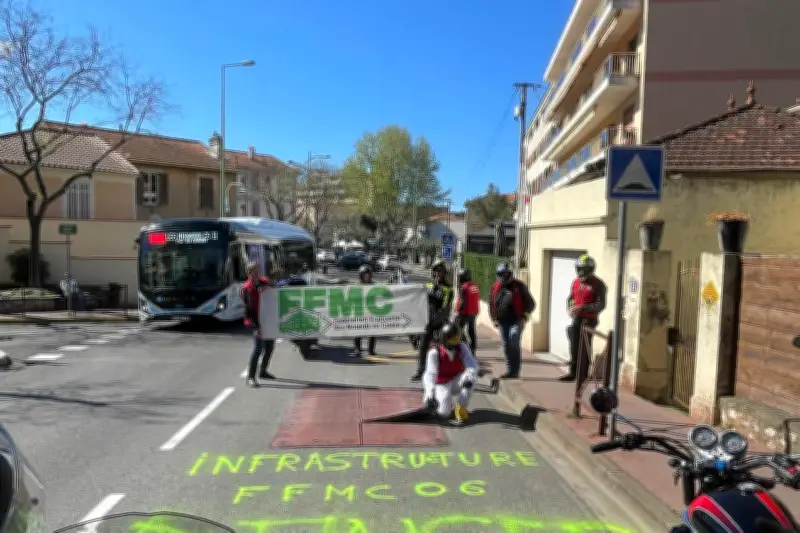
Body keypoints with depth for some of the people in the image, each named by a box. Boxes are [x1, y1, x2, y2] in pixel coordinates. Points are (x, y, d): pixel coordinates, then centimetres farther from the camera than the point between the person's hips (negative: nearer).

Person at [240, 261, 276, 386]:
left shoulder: (265, 281, 5)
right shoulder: (246, 288, -12)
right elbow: (247, 310, -14)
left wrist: (267, 287, -18)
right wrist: (255, 326, -21)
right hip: (257, 321, -6)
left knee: (270, 347, 15)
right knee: (258, 349, -12)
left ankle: (263, 371, 32)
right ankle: (250, 377, -4)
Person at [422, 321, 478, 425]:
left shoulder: (462, 347, -12)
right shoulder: (434, 352, -19)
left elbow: (472, 365, -24)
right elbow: (430, 373, -29)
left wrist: (469, 377, -48)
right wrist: (430, 393, -44)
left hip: (457, 381, 3)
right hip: (442, 384, -3)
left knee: (470, 377, -32)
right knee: (445, 412, -26)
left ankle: (461, 408, -17)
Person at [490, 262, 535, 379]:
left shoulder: (519, 286, -4)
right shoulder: (496, 287, 8)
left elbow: (530, 303, 0)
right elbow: (492, 304, 18)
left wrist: (524, 316, -8)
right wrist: (494, 319, 10)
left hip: (516, 321, -5)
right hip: (503, 322, 5)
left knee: (514, 344, -16)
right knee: (507, 346, 9)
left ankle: (515, 372, -12)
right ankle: (510, 371, 19)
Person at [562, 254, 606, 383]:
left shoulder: (598, 284, -8)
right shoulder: (575, 282, 10)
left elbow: (601, 305, -13)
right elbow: (570, 298, 18)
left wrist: (583, 308, -24)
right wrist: (569, 309, -3)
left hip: (589, 319, -6)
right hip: (576, 318, 6)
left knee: (584, 348, -4)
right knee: (574, 346, 9)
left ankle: (583, 375, 4)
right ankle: (573, 373, 18)